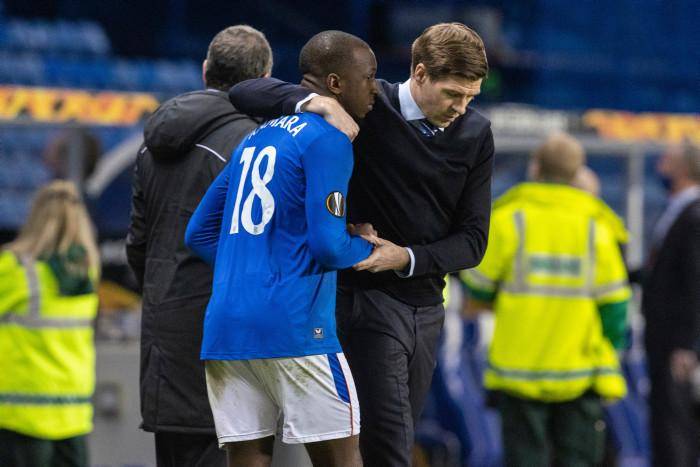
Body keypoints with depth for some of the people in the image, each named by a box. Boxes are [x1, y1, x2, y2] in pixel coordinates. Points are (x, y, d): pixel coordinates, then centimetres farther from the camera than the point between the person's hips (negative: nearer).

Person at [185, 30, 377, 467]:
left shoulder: (258, 138, 20)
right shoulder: (328, 141, -6)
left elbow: (198, 233, 23)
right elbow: (328, 247, -14)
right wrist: (365, 246, 6)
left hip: (225, 328, 7)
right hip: (292, 327, -7)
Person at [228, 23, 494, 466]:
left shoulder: (475, 134, 3)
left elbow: (472, 239, 3)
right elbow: (246, 92, -10)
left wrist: (407, 258, -15)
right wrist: (314, 102, -28)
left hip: (426, 307, 5)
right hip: (368, 298, -5)